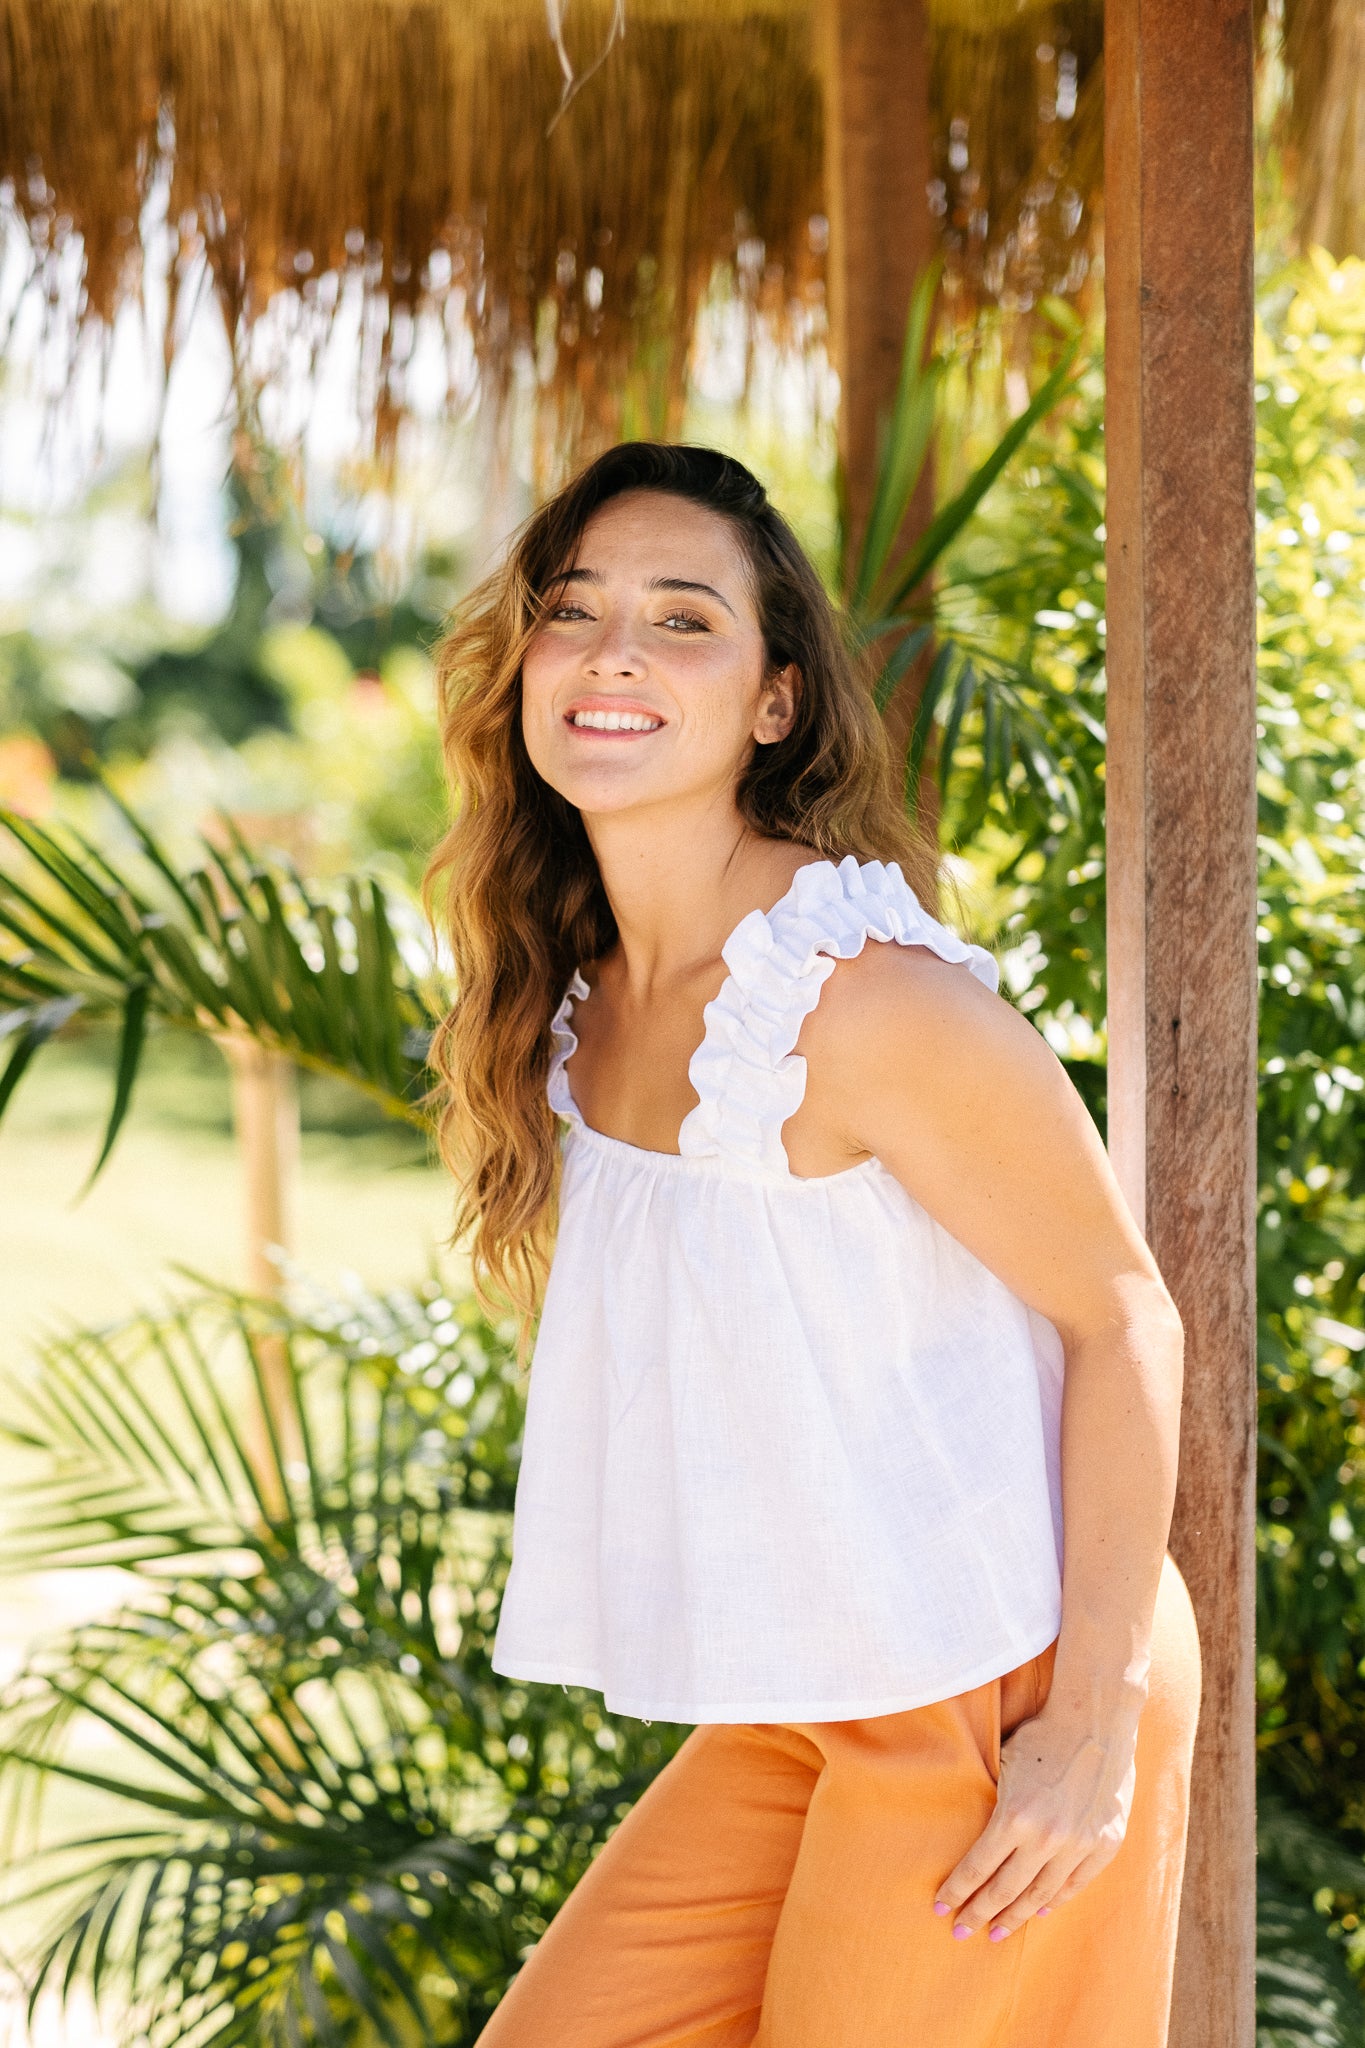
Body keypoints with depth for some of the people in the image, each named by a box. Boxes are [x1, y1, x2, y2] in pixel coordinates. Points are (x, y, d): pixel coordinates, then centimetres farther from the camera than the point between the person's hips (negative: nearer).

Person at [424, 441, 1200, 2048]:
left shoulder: (865, 995, -21)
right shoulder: (581, 1005, 4)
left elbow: (1124, 1319, -15)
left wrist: (1093, 1724, -17)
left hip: (998, 1700, -7)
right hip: (796, 1714, 7)